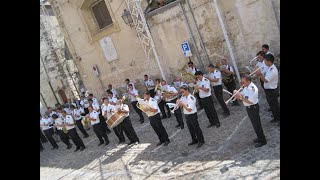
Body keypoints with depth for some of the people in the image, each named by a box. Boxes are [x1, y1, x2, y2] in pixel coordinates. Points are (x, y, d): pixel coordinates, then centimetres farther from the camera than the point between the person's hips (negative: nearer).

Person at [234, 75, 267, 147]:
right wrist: (238, 94, -11)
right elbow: (242, 94, 9)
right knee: (255, 124, 21)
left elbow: (251, 101, -29)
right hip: (249, 108, 9)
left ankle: (262, 141, 18)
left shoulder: (252, 89, -28)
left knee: (257, 125, 3)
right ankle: (260, 137, 38)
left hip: (253, 108, -9)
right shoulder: (246, 87, 2)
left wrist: (241, 97, -29)